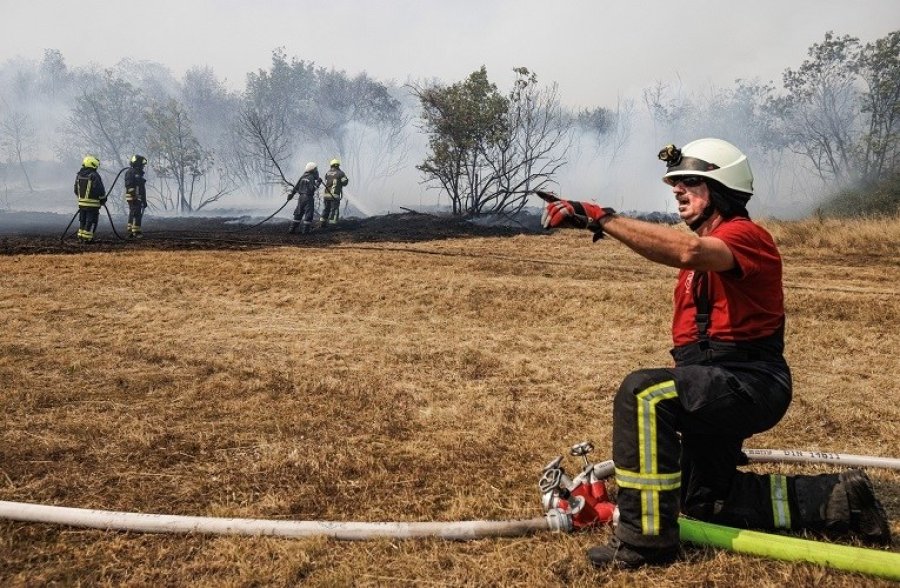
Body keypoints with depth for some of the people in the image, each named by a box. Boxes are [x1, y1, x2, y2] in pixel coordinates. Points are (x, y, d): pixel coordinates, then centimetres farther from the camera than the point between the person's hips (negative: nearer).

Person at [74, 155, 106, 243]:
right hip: (93, 204, -7)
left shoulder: (79, 175, 9)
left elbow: (76, 190, 16)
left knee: (82, 220, 15)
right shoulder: (94, 176, -15)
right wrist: (103, 200, 0)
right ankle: (87, 238, -3)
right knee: (91, 221, -1)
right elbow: (100, 190, -15)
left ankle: (81, 237, 16)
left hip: (81, 202, 7)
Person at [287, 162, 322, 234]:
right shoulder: (311, 178, -12)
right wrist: (317, 183, -14)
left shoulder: (302, 177, 10)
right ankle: (306, 230, -3)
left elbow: (296, 187, 13)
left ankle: (292, 228, 10)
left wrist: (291, 194, 19)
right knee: (308, 214, 0)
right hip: (308, 198, -7)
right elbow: (312, 189, -20)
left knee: (298, 213, 12)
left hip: (301, 197, 7)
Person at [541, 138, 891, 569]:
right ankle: (835, 498, 29)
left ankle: (645, 539, -27)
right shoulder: (701, 255, 17)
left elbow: (687, 251, -37)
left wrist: (601, 218, -39)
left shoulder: (745, 235, -13)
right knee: (704, 501, 20)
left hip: (749, 385, -11)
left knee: (643, 392, -33)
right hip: (714, 388, 11)